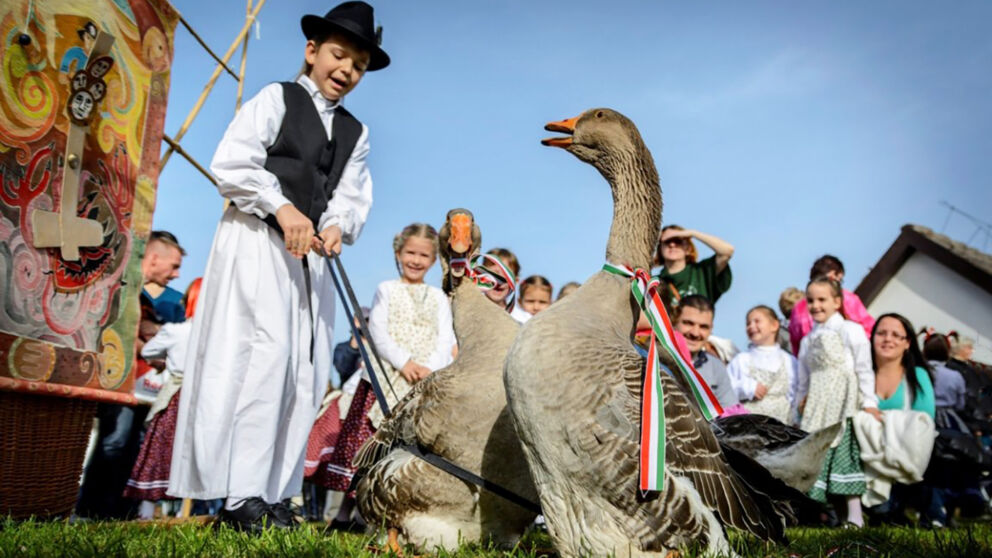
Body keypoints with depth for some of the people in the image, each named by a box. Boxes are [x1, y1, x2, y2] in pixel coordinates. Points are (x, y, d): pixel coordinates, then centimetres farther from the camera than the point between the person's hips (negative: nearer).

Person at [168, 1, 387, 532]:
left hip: (309, 253, 6)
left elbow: (353, 196, 9)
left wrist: (337, 225, -13)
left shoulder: (355, 133, 19)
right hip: (256, 240, -6)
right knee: (268, 348, -19)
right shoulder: (275, 99, 3)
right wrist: (282, 208, -17)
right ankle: (242, 493, -12)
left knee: (306, 368, 0)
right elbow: (230, 165, -7)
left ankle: (273, 493, 7)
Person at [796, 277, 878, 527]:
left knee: (844, 451, -8)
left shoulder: (850, 330, 0)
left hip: (844, 403, -5)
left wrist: (869, 402, -7)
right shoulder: (807, 340, 15)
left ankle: (855, 516, -2)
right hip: (816, 408, 5)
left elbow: (864, 369, -3)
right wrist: (802, 404, 16)